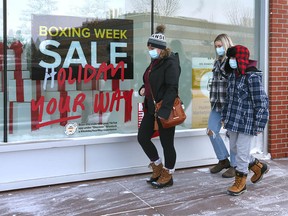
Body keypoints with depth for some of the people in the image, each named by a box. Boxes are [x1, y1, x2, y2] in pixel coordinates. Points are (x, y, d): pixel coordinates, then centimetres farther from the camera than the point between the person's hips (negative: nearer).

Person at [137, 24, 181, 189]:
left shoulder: (170, 63, -13)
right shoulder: (154, 62, 13)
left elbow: (172, 88, -21)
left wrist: (164, 110, -28)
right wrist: (143, 88, 4)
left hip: (165, 109, -9)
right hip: (151, 107, 9)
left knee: (166, 143, 3)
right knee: (142, 137, 11)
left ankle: (167, 176, 20)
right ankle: (158, 167, 29)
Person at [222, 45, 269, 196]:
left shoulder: (252, 76, -16)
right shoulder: (232, 75, 8)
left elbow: (261, 102, -16)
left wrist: (259, 125, -16)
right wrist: (225, 117, 18)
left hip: (247, 122, -8)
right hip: (233, 121, 8)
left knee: (242, 151, 0)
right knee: (234, 148, 17)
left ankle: (240, 182, 18)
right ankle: (259, 167, 38)